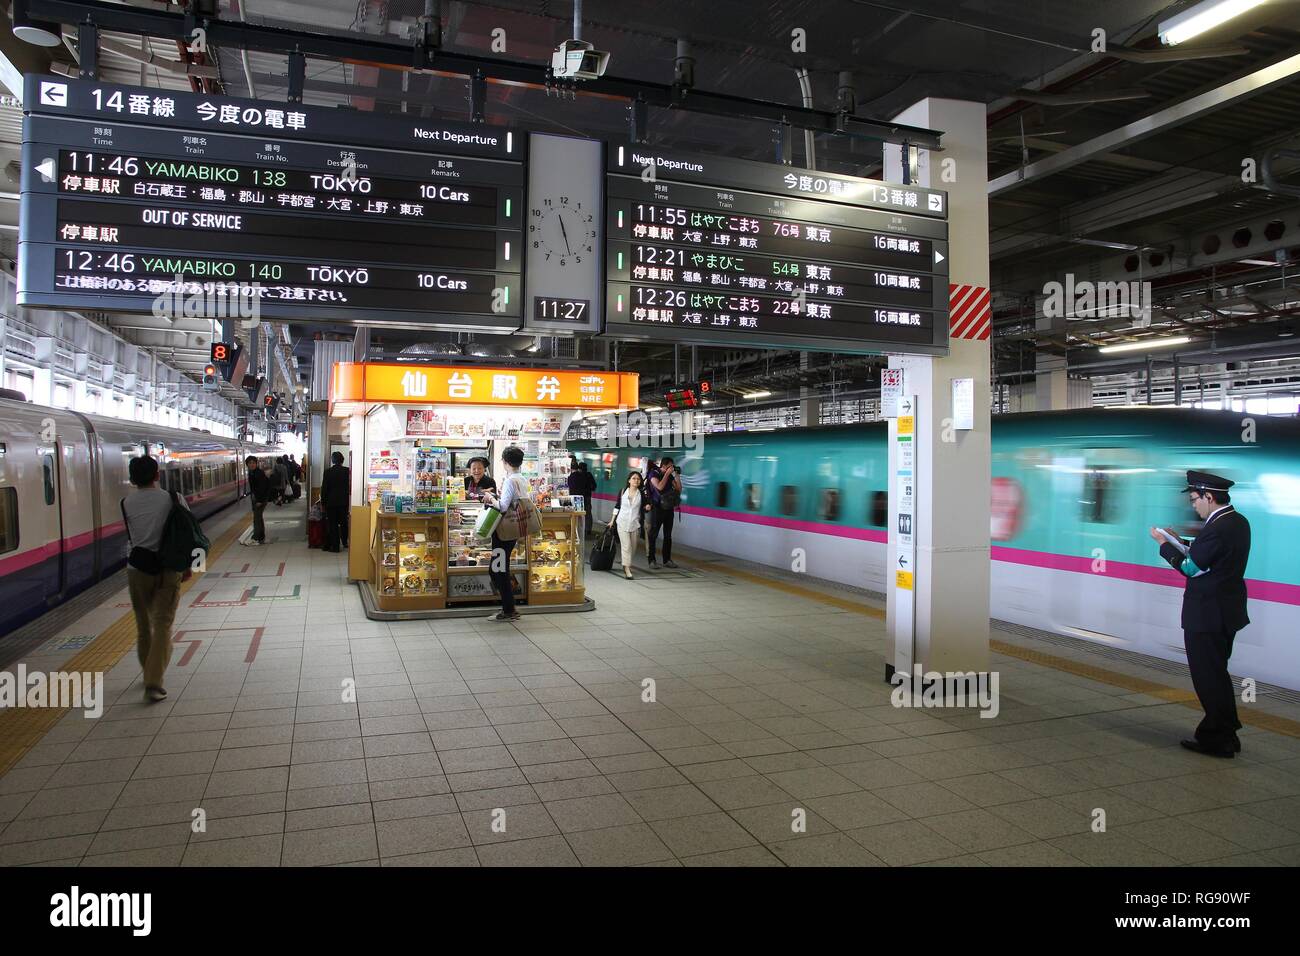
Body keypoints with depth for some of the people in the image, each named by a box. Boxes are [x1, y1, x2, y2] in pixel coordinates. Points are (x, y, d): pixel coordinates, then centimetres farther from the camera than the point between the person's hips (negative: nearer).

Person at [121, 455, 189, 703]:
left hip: (138, 566, 2)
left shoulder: (126, 503, -1)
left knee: (144, 623, 17)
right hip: (168, 568, -2)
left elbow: (132, 537, 6)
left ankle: (150, 672, 32)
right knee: (163, 624, -1)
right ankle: (154, 684, -9)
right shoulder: (172, 499, -7)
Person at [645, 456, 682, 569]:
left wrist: (676, 475, 1)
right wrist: (667, 473, -16)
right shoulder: (654, 474, -5)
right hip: (657, 508, -6)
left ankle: (667, 560, 15)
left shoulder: (670, 475, 11)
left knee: (668, 535, 9)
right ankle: (652, 561, 0)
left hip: (669, 508, 6)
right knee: (653, 534, -3)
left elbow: (679, 488, 8)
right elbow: (659, 487, -21)